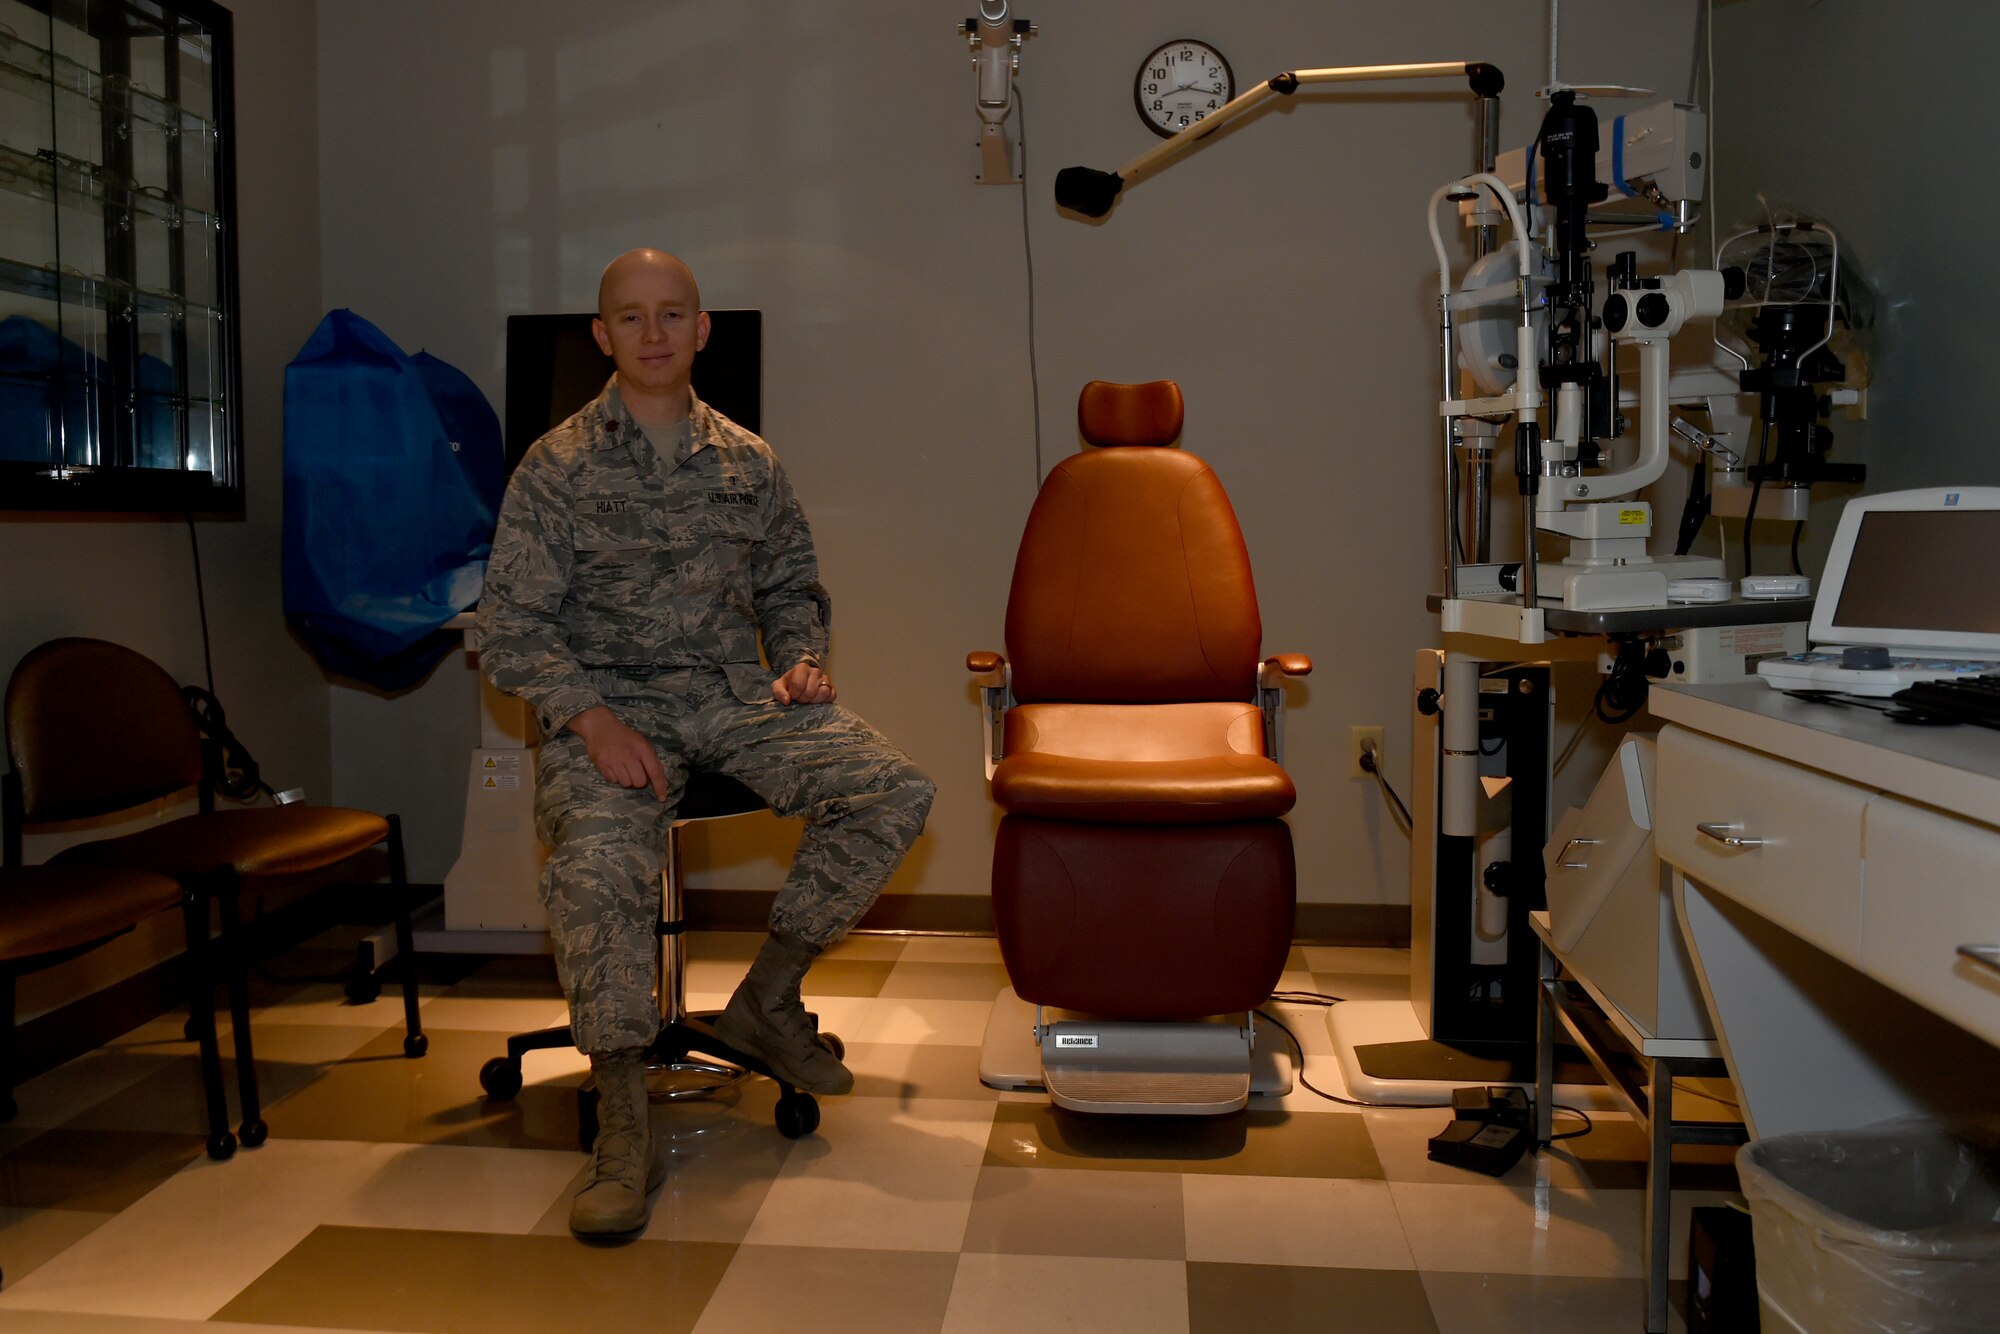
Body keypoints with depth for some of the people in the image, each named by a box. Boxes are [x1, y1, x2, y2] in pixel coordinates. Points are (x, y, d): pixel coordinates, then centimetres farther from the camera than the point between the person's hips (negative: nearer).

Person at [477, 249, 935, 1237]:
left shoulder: (748, 463, 14)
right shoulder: (557, 467, 3)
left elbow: (793, 587, 24)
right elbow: (509, 628, -2)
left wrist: (801, 661, 1)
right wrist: (592, 718, -18)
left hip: (733, 697, 4)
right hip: (607, 704, -3)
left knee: (894, 791, -20)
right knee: (598, 860, -35)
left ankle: (766, 1000, -2)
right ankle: (623, 1130, -21)